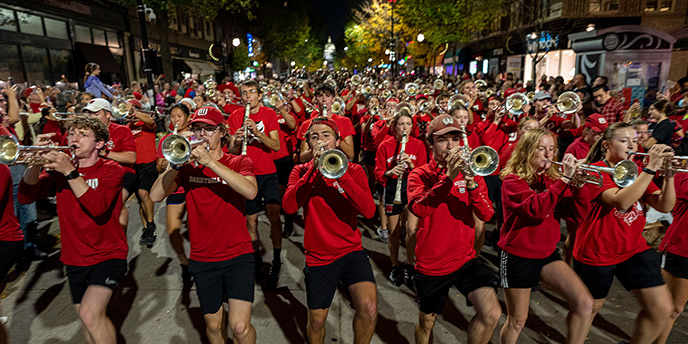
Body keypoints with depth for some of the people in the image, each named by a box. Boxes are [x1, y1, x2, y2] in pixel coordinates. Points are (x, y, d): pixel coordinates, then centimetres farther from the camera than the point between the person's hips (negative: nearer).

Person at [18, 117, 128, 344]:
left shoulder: (110, 169, -7)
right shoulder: (59, 167, 6)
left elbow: (98, 207, -23)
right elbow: (25, 197, -7)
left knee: (90, 315, -20)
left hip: (107, 254, -5)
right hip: (75, 257, 5)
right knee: (87, 319, 13)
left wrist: (70, 172, -27)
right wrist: (37, 163, -22)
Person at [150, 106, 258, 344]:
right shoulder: (187, 166, 5)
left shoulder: (238, 162, -2)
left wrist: (210, 162, -27)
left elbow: (250, 191, -24)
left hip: (238, 255, -2)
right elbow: (155, 196, -8)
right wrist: (176, 164, -20)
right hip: (202, 258, 3)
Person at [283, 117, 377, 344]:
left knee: (369, 310, -19)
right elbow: (289, 207, -19)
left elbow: (368, 211, -17)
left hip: (351, 251, 0)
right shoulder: (302, 171, 1)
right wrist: (314, 170, -24)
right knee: (316, 321, 12)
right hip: (318, 256, 1)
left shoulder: (353, 169, 0)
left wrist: (340, 173, -25)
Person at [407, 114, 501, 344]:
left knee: (492, 314, -14)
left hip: (464, 259, 2)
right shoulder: (420, 175, -6)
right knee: (426, 323, 13)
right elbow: (418, 209, -26)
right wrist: (448, 177, -32)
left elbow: (487, 215, -10)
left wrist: (472, 184, -26)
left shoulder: (469, 172, 2)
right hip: (431, 264, -2)